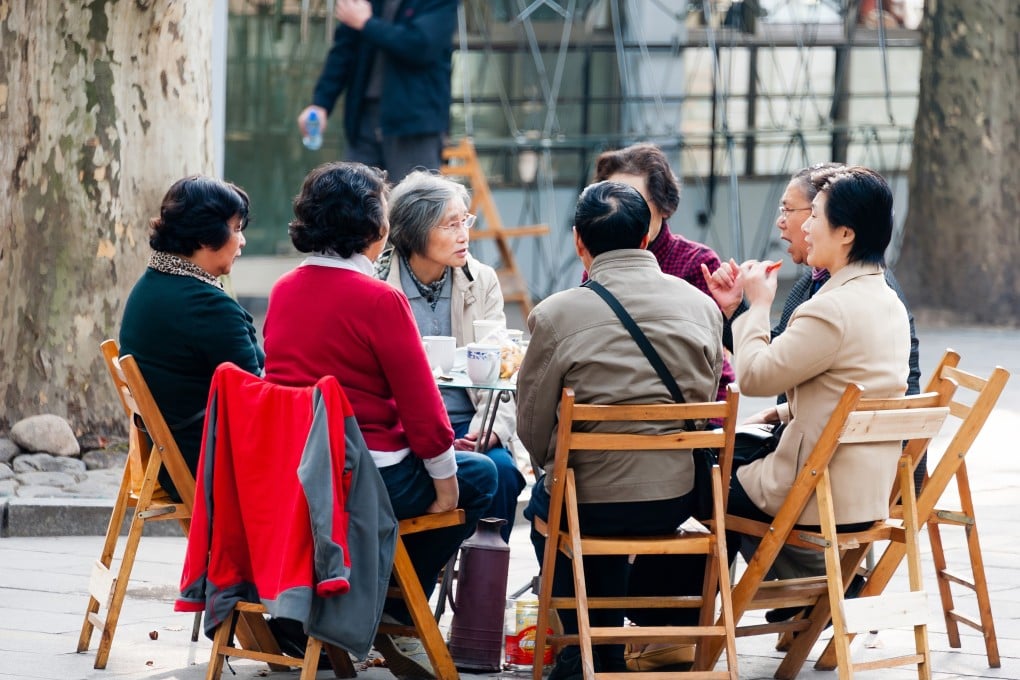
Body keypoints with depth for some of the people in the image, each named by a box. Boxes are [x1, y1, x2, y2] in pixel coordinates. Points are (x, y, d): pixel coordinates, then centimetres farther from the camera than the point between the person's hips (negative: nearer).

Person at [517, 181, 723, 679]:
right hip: (678, 498, 3)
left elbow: (533, 425, -3)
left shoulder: (555, 315, -12)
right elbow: (707, 404, 11)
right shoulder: (702, 307, -1)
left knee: (543, 504, 32)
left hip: (589, 504, -3)